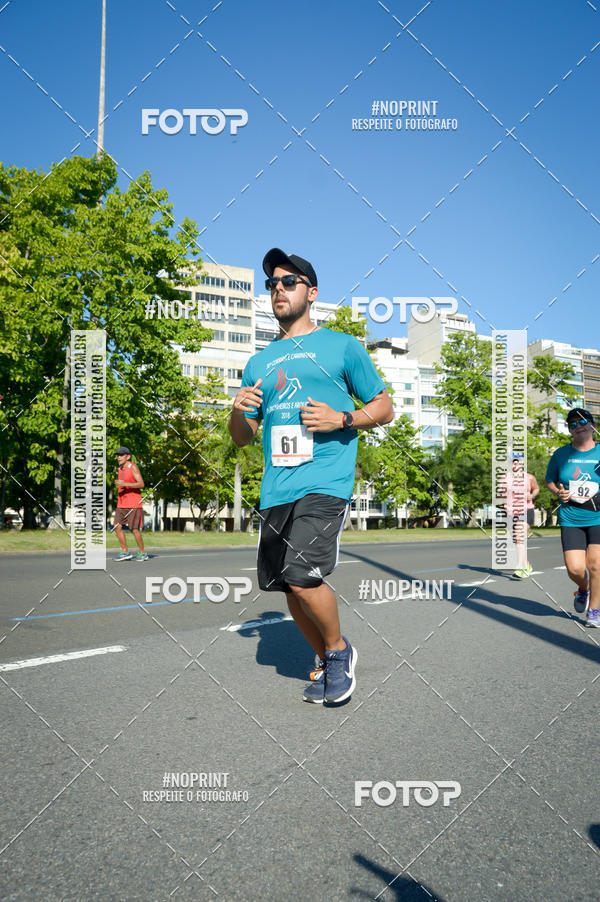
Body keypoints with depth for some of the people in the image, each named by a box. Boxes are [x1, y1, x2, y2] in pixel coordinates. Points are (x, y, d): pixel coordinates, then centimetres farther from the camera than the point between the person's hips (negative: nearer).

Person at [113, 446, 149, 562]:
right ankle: (125, 552, 6)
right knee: (117, 527, -3)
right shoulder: (120, 469, 14)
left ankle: (142, 553, 9)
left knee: (134, 529, -5)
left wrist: (124, 484, -25)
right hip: (121, 504, 7)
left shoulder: (133, 467, -8)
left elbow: (141, 484, -18)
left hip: (133, 504, -7)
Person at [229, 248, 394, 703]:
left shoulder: (342, 346, 7)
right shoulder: (259, 362, 19)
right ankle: (327, 663, 30)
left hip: (325, 481, -5)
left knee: (303, 576, -20)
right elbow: (242, 437, 21)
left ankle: (340, 649, 9)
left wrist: (341, 419, -10)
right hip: (276, 488, 6)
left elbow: (385, 409, 8)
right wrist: (238, 411, -1)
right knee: (289, 586, 7)